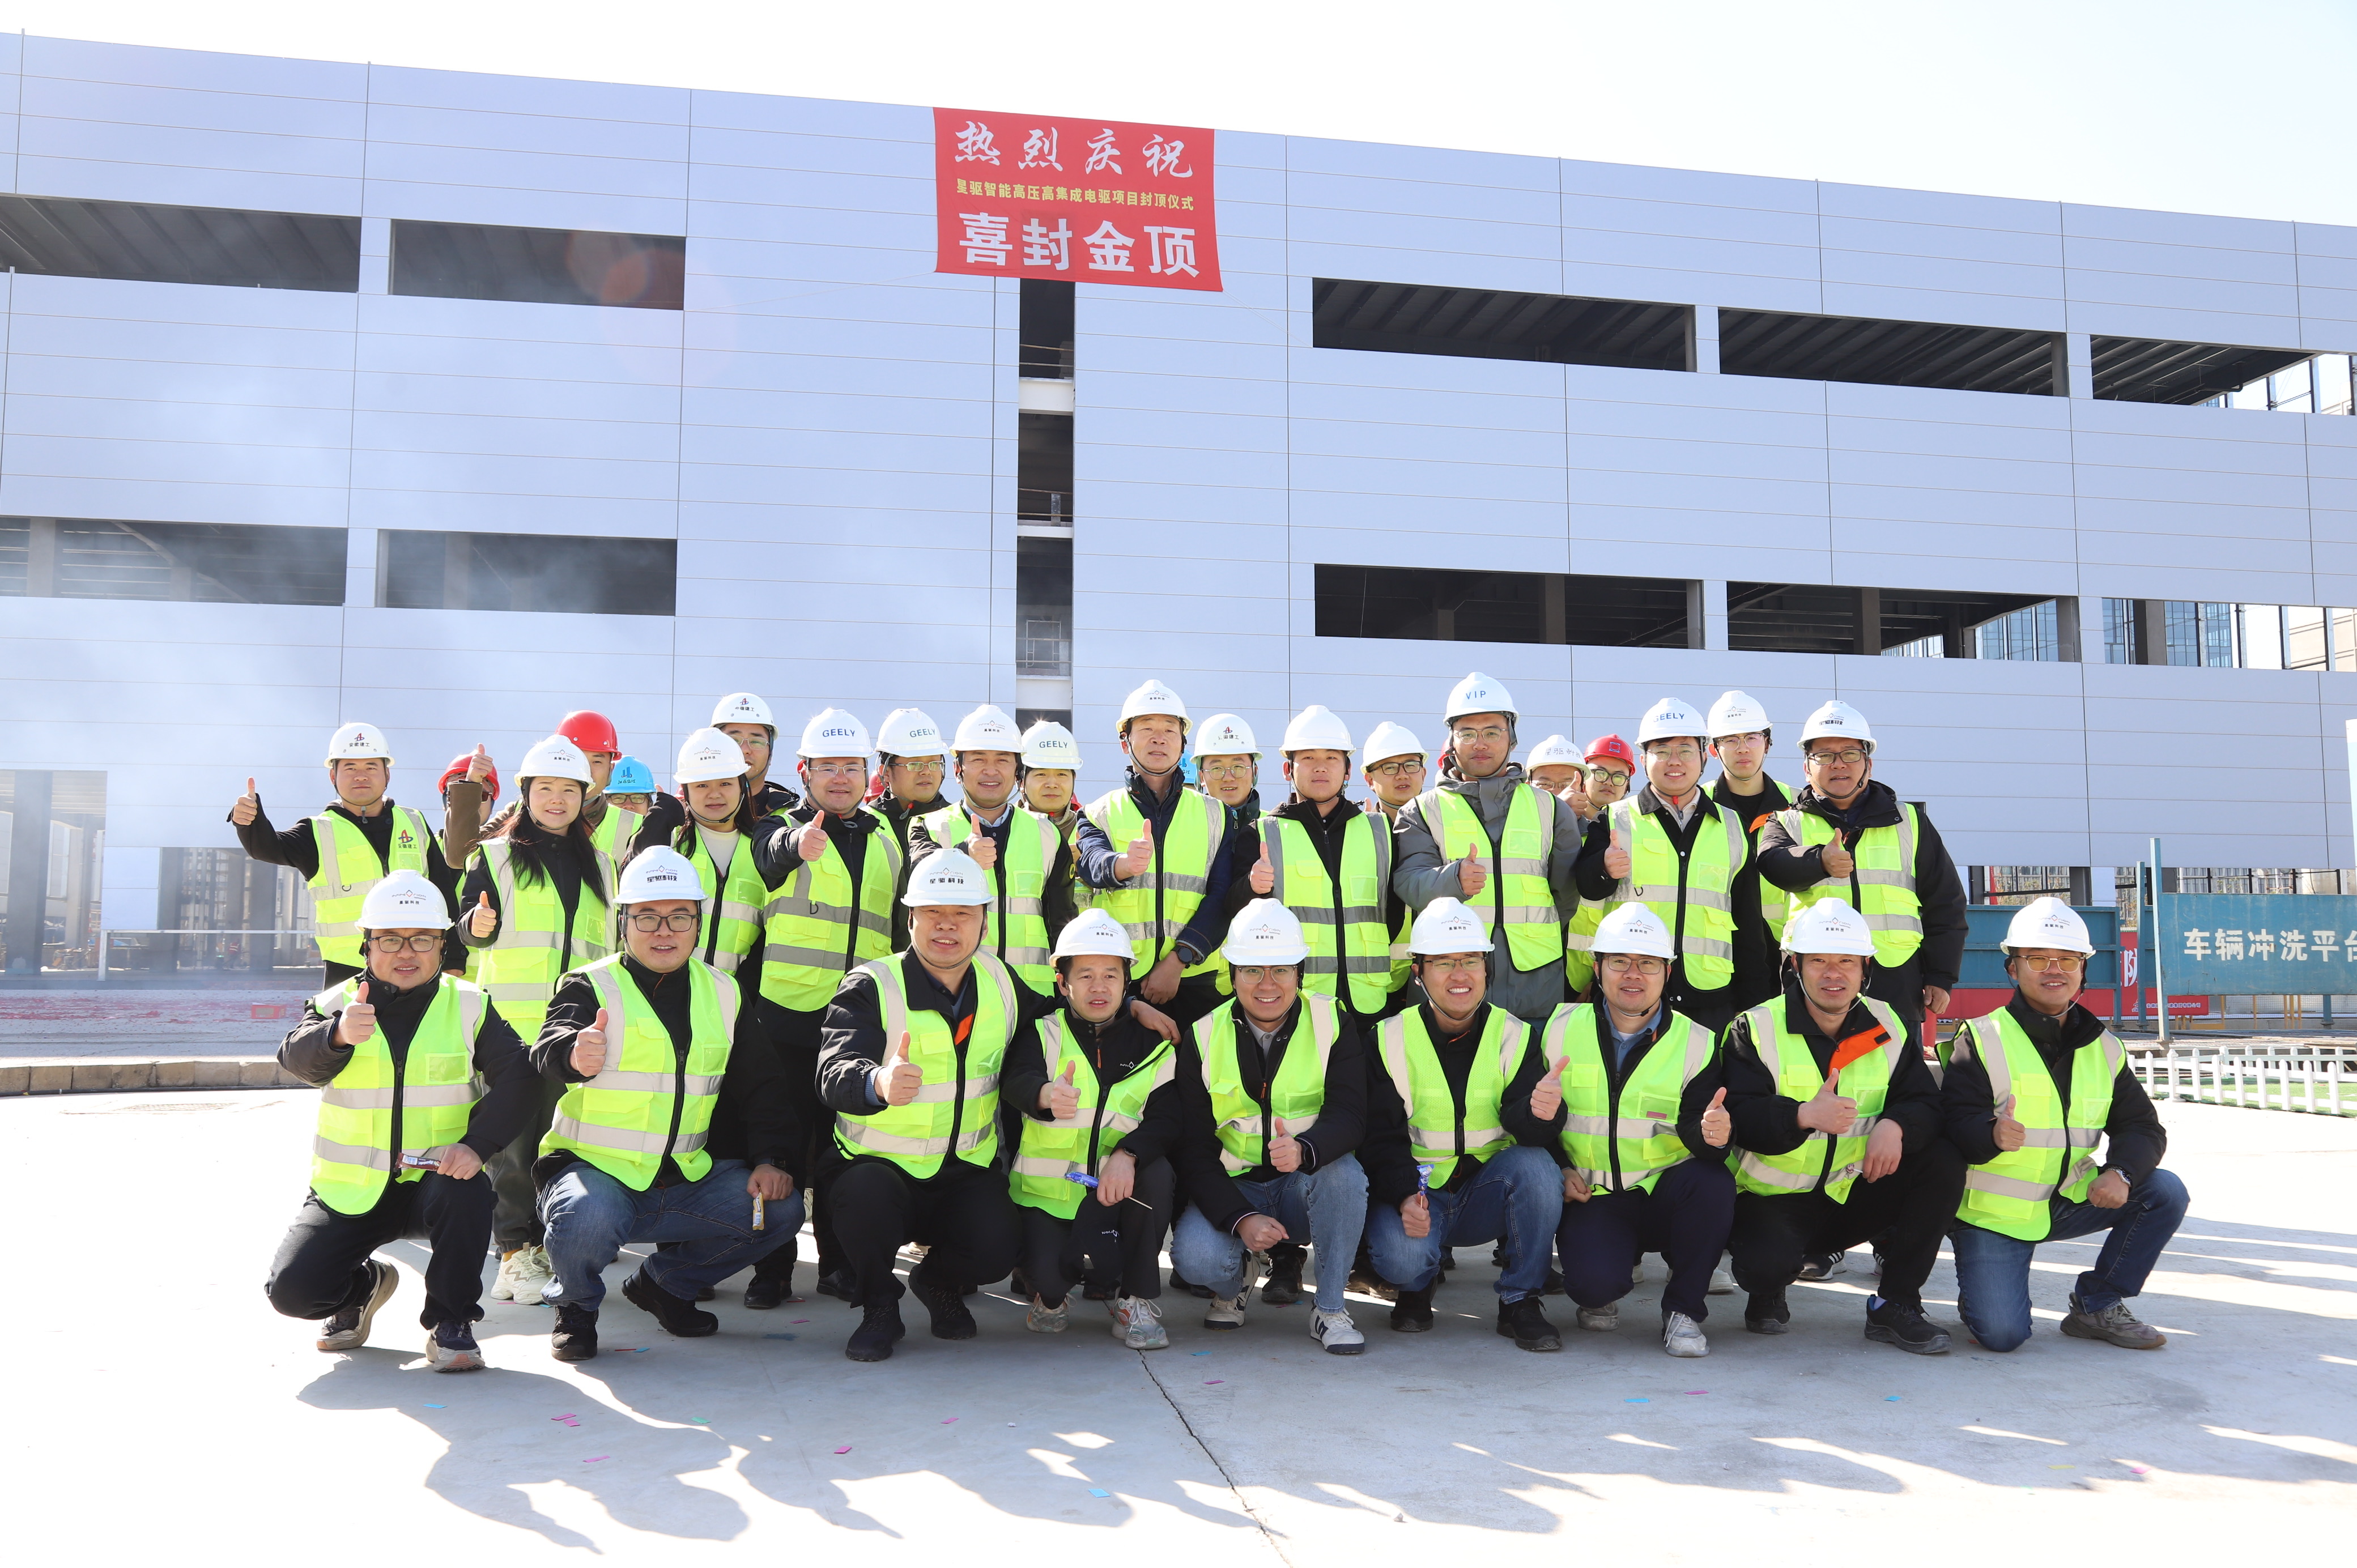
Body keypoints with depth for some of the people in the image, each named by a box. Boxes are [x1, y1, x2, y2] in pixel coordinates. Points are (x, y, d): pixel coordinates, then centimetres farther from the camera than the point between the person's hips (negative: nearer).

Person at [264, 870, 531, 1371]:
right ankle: (364, 1285, 24)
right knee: (291, 1288, -13)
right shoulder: (337, 1004, -2)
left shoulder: (469, 1006, -1)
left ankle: (451, 1321, -10)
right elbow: (298, 1057, -22)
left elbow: (514, 1077, -9)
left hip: (435, 1180, -1)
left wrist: (478, 1143, -25)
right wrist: (338, 1036, -46)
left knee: (469, 1191, -33)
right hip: (349, 1190, 1)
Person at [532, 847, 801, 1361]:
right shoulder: (592, 986, -6)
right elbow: (548, 1052, -26)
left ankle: (665, 1282, 12)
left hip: (683, 1182, 5)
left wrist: (769, 1158, -4)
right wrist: (574, 1056, -51)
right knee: (587, 1220, -36)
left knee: (781, 1209, -13)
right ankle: (577, 1307, 0)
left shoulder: (722, 994, 8)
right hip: (593, 1170, -5)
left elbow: (761, 1086, 12)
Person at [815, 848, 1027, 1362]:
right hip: (876, 1165, -3)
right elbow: (835, 1072, -30)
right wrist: (878, 1082, -53)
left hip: (966, 1173, 3)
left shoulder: (1000, 983, 4)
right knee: (865, 1198, -37)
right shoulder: (871, 987, -12)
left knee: (998, 1244, -25)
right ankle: (879, 1309, -4)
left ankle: (940, 1283, 14)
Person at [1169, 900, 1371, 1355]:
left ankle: (1331, 1309, -14)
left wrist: (1304, 1149, -41)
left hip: (1307, 1186, 0)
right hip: (1231, 1187, 0)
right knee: (1195, 1256, -29)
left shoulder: (1332, 1024, -5)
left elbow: (1349, 1115, -17)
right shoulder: (1203, 1037, -4)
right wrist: (1240, 1219, -23)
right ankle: (1233, 1283, 10)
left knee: (1344, 1171, -33)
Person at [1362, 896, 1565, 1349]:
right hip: (1415, 1196, -1)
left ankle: (1520, 1302, -10)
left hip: (1487, 1199, 1)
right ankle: (1417, 1285, 9)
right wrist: (1405, 1198, -28)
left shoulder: (1514, 1037, -3)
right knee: (1401, 1255, -32)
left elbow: (1530, 1132, -14)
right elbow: (1382, 1137, -9)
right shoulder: (1391, 1040, -5)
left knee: (1535, 1165, -30)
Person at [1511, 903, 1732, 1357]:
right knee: (1593, 1282, -30)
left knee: (1714, 1183, -32)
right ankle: (1600, 1296, 12)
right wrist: (1538, 1112, -15)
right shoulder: (1562, 1031, 2)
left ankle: (1683, 1310, -8)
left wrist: (1710, 1134, -33)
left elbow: (1706, 1137, -9)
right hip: (1592, 1199, -1)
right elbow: (1516, 1113, 7)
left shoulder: (1695, 1043, -1)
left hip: (1666, 1195, 1)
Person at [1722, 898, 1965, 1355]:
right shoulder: (1756, 1030, -9)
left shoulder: (1888, 1029, 4)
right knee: (1766, 1262, -34)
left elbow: (1926, 1102, -4)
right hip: (1772, 1198, -4)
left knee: (1944, 1162, -15)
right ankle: (1767, 1294, 9)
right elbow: (1738, 1116, -20)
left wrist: (1895, 1125, -28)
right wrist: (1804, 1115, -38)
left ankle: (1894, 1306, -5)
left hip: (1854, 1196, 4)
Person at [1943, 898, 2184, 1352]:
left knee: (2165, 1192, -11)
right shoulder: (1981, 1039, -9)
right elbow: (1955, 1122, -17)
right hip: (1993, 1211, -5)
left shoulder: (2104, 1048, 8)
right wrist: (1993, 1134, -40)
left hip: (2070, 1202, 5)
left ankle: (2098, 1306, 3)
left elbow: (2142, 1127, 5)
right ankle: (1981, 1289, 17)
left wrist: (2121, 1171, -17)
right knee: (2002, 1334, -21)